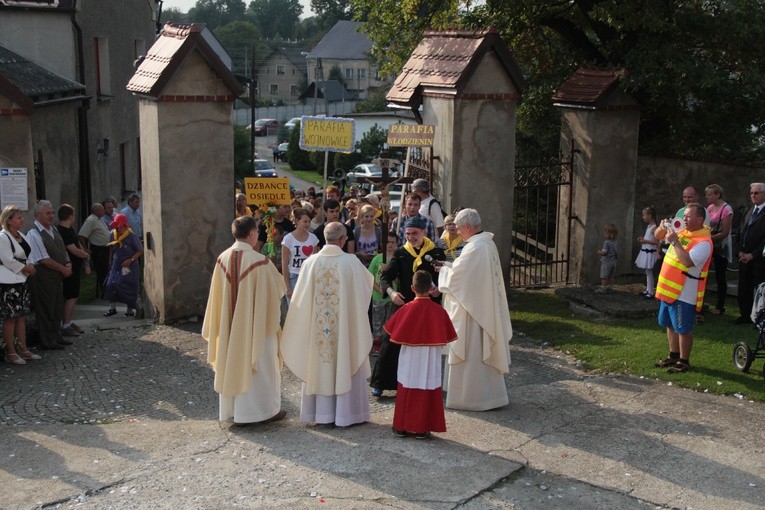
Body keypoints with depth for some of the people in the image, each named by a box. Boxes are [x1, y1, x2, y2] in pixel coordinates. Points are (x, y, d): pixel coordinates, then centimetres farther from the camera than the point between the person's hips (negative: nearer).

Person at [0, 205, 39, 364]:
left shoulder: (20, 235, 12)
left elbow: (28, 255, 18)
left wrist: (31, 266, -2)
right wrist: (26, 268, -9)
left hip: (22, 281, 9)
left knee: (22, 316, 11)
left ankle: (23, 349, 18)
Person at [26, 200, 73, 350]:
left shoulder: (53, 230, 12)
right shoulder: (33, 234, -16)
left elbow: (63, 249, 18)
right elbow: (44, 259, -20)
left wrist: (68, 263, -1)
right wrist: (63, 269, -15)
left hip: (57, 276, 9)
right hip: (43, 279, -9)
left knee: (57, 308, 16)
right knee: (45, 310, 0)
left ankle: (56, 336, 29)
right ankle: (47, 341, 10)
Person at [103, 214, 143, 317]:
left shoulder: (131, 236, -14)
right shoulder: (113, 234, 2)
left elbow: (140, 250, -11)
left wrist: (131, 260, -19)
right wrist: (110, 261, 17)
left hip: (129, 266, -5)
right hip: (116, 265, 5)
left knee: (129, 287, 0)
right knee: (111, 284, -3)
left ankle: (130, 309, 14)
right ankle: (112, 308, 9)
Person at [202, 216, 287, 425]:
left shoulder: (223, 259, -4)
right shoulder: (260, 261, -19)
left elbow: (217, 295, 4)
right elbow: (278, 288, -6)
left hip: (229, 325, 5)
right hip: (256, 323, -5)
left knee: (232, 362, 15)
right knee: (260, 365, 8)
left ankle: (231, 409, 24)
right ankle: (266, 409, 18)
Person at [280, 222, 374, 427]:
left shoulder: (311, 262, -6)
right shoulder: (351, 262, -12)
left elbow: (301, 298, -1)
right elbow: (368, 282, 6)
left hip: (317, 326, 2)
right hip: (344, 325, -2)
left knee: (320, 365, 13)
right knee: (344, 365, 9)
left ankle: (321, 411, 20)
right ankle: (345, 412, 14)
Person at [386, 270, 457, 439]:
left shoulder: (406, 309, -10)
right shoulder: (439, 311, -9)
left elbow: (392, 332, 1)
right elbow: (446, 338, -2)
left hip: (409, 362, 1)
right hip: (430, 362, 0)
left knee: (406, 392, 11)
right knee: (428, 392, 6)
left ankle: (401, 427, 17)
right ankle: (422, 429, 8)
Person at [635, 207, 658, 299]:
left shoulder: (654, 228, -18)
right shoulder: (649, 226, 12)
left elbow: (657, 241, -25)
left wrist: (645, 241, -20)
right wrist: (643, 238, 8)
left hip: (650, 253, -10)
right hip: (645, 252, 10)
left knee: (649, 272, -4)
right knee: (647, 272, 15)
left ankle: (651, 293, 1)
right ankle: (648, 290, 24)